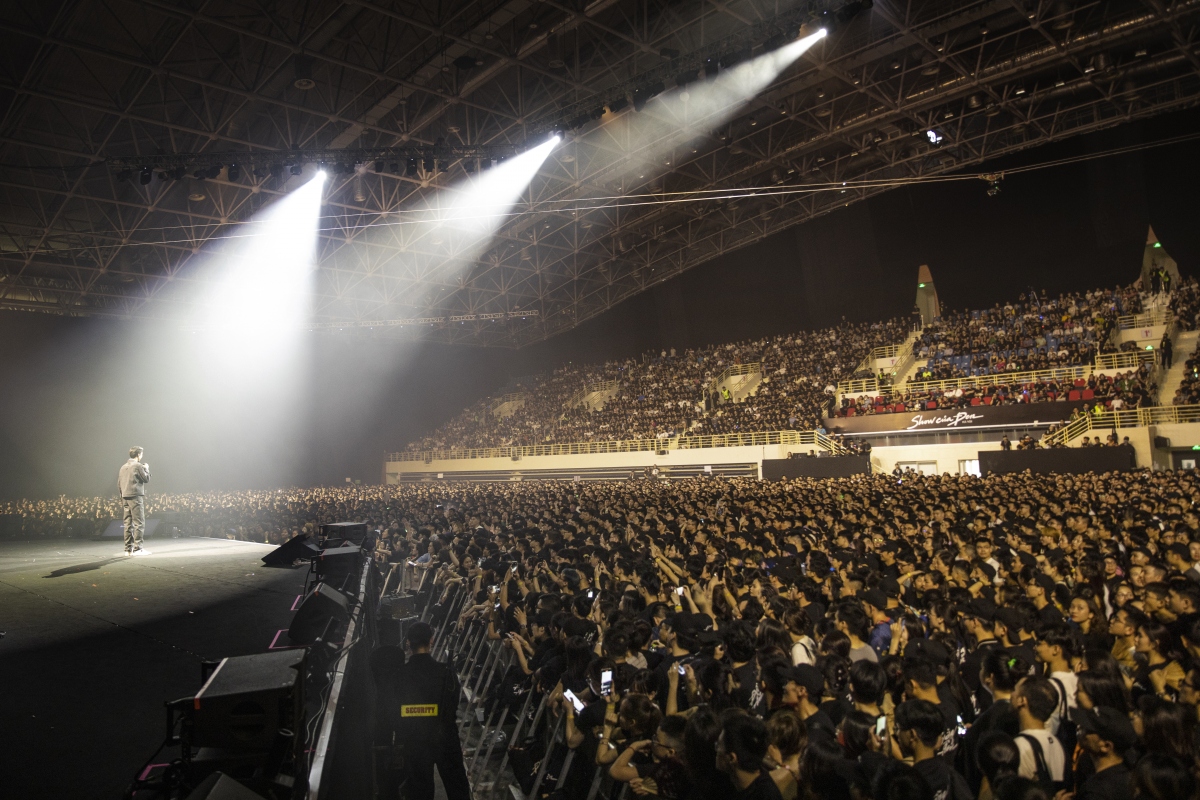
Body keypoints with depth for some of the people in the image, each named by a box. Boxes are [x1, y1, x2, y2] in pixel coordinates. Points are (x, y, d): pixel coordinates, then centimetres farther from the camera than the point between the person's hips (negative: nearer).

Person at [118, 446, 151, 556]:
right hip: (136, 497, -8)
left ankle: (128, 549, 11)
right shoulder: (138, 466, -8)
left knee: (128, 524, 9)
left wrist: (122, 498, 21)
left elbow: (119, 484, 17)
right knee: (139, 523, -6)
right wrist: (146, 468, 11)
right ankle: (138, 548, -9)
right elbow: (146, 479, -4)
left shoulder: (123, 467, 16)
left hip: (125, 497, 8)